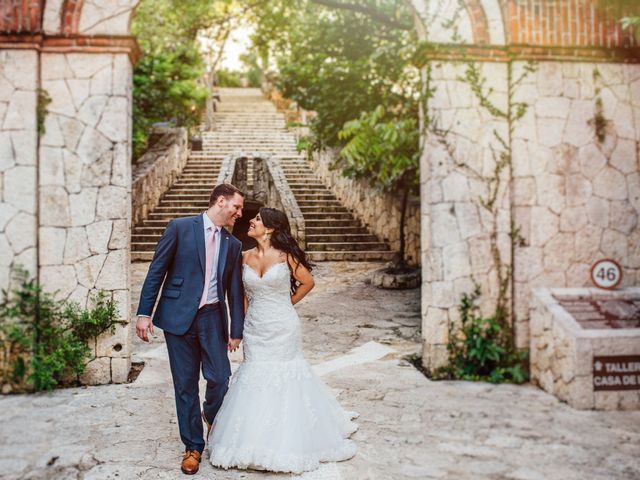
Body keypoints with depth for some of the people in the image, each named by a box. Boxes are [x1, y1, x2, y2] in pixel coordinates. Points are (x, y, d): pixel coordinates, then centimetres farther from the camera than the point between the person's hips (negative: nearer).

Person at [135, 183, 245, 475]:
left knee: (219, 379, -2)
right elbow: (156, 271, -3)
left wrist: (237, 330, 8)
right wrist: (144, 312, -7)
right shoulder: (180, 228, -2)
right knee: (185, 385, 4)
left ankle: (211, 417, 33)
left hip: (213, 318, 3)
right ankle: (193, 446, 21)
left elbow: (235, 291, 11)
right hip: (179, 316, -3)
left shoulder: (233, 245, 10)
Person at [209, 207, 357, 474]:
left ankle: (287, 442, 21)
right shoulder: (246, 257, 2)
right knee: (255, 377, 6)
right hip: (255, 330, 3)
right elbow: (244, 292, 12)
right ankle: (254, 439, 20)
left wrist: (287, 302, 4)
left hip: (282, 329, -3)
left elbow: (307, 282, 2)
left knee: (283, 378, 5)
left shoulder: (286, 255, -9)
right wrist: (244, 319, 10)